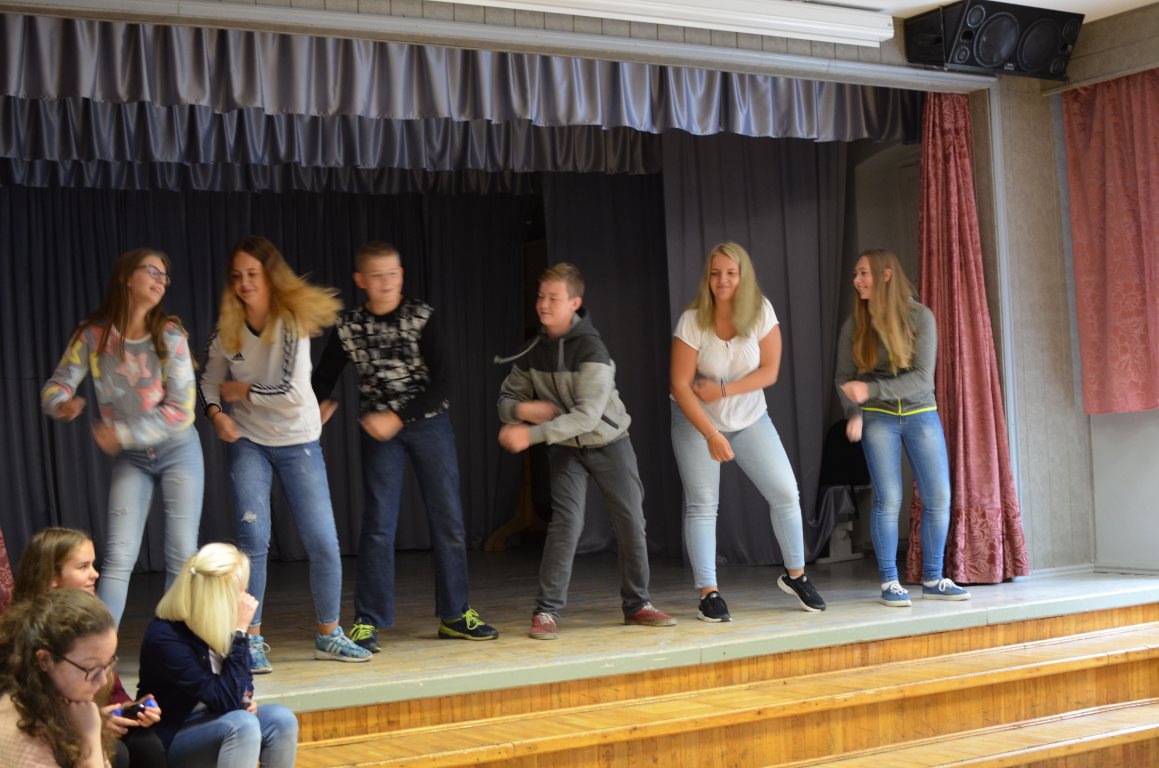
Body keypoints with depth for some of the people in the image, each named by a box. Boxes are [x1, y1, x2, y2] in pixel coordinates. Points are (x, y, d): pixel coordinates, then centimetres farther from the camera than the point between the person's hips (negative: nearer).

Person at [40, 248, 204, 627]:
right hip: (130, 458, 0)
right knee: (118, 557, -7)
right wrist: (62, 404, -33)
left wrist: (123, 434, -21)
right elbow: (54, 387, -9)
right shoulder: (93, 334, -10)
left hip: (179, 452, 0)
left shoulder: (169, 334, -14)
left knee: (182, 556, 0)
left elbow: (181, 409, -16)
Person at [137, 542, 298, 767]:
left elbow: (241, 682, 15)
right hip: (171, 739, -7)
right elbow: (226, 701, -28)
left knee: (281, 719, -18)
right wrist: (239, 630, -29)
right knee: (242, 725, -33)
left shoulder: (216, 622, -4)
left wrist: (246, 698, -9)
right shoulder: (165, 639, -27)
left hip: (212, 720, 7)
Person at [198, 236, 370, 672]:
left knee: (323, 542, -1)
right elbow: (210, 380, 11)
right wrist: (216, 412, -8)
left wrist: (244, 391, -12)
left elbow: (294, 395, -20)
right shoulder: (226, 329, -5)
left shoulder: (293, 323, -15)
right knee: (253, 538, -9)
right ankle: (252, 640, 3)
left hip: (298, 442, -1)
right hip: (247, 441, 2)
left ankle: (329, 636, 17)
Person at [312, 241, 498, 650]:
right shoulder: (348, 326, -3)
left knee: (448, 519, 4)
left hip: (429, 422, 0)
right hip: (379, 431, 0)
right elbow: (323, 379, 10)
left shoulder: (422, 318, -9)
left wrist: (398, 417, -19)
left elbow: (442, 383, -13)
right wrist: (319, 405, -10)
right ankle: (368, 623, 3)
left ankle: (454, 615, 17)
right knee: (378, 524, -4)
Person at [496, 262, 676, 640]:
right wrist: (523, 409, -23)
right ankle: (546, 611, -10)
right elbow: (507, 399, 2)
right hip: (565, 449, 2)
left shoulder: (591, 349, -23)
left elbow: (587, 415, -31)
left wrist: (532, 434, -37)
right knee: (566, 522, -14)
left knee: (631, 522, 2)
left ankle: (637, 604, 19)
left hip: (609, 442, -2)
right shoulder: (533, 351, -7)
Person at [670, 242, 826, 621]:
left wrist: (723, 391, -22)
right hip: (696, 420, -2)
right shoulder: (692, 320, -20)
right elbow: (680, 386, -21)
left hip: (750, 418, 2)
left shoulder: (761, 311, -14)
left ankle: (795, 575, 17)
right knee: (701, 504, -7)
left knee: (786, 493, -2)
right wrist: (711, 435, -28)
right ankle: (708, 593, 1)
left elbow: (769, 372, -11)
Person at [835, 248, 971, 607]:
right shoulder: (854, 325, -2)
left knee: (938, 498, -1)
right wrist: (854, 413, -18)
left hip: (921, 414, 1)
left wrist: (871, 389, -22)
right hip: (878, 419, -1)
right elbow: (844, 378, 1)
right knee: (888, 500, -8)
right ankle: (889, 582, 2)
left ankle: (932, 580, 12)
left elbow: (922, 378, -13)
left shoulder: (920, 317, -7)